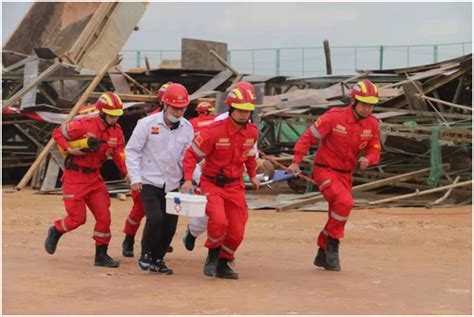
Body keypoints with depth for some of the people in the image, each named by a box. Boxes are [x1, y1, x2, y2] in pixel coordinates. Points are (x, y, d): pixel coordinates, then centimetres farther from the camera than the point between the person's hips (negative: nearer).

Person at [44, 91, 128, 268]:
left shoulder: (117, 131, 1)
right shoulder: (85, 125, -17)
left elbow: (119, 154, -1)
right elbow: (57, 133, -8)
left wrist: (127, 173, -17)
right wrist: (69, 149, -22)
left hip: (94, 177, 6)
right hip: (75, 176, -6)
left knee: (104, 216, 0)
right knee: (77, 218, -4)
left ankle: (101, 255, 11)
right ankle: (55, 231, 27)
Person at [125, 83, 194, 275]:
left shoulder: (187, 128, 2)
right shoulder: (148, 124, -9)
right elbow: (132, 150, -4)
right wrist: (135, 178, -10)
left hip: (172, 184, 4)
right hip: (149, 182, -4)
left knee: (170, 225, 3)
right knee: (155, 218, -19)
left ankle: (157, 259, 22)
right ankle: (146, 253, 5)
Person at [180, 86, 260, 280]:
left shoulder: (252, 132, -1)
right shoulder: (214, 132, -19)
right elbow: (191, 154, -13)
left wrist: (252, 175, 21)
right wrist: (188, 179, -21)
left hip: (235, 186, 5)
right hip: (212, 184, -5)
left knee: (237, 232, 4)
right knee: (219, 220, -28)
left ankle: (222, 264, 27)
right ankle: (212, 256, -1)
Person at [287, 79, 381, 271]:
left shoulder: (372, 124, -4)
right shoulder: (334, 117, -19)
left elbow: (374, 150, 3)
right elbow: (309, 136, -13)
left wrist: (367, 159, -21)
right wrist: (296, 162, -17)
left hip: (345, 174, 6)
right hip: (324, 170, -6)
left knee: (337, 216, 14)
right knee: (345, 202, -28)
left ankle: (323, 255, 33)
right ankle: (333, 244, -10)